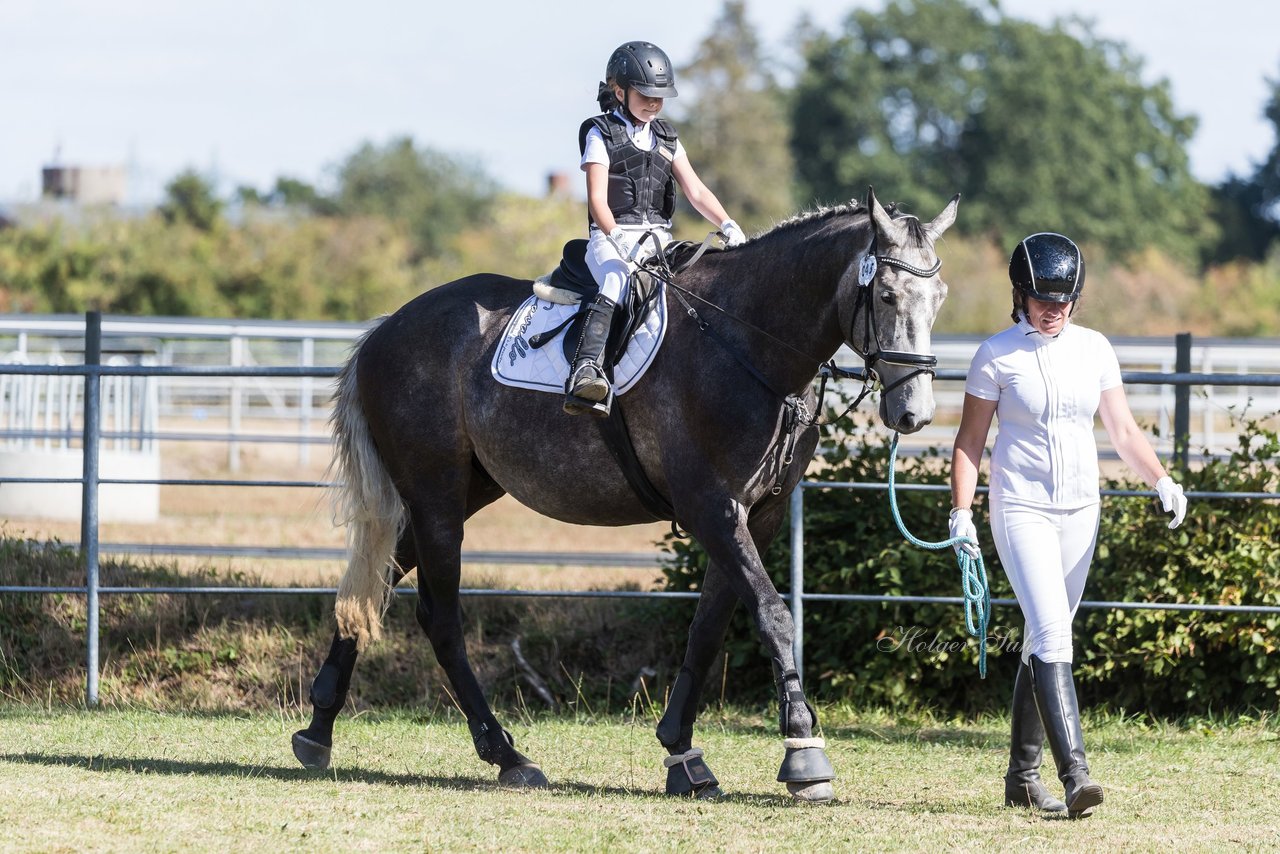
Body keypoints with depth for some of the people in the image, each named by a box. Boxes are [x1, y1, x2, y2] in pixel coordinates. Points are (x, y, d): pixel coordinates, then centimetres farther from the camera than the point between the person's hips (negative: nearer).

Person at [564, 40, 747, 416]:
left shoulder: (667, 139, 18)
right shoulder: (601, 135, 2)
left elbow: (695, 191, 11)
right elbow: (598, 200, -8)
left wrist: (727, 224, -8)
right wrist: (618, 242, -24)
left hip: (658, 239, 6)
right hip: (609, 238, -6)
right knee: (616, 279, -37)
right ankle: (587, 370, -51)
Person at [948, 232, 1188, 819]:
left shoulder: (1093, 349, 6)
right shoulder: (997, 354, -5)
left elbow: (1122, 429, 7)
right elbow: (970, 440, -2)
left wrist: (1161, 481, -8)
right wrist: (961, 512, -11)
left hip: (1080, 513, 5)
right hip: (1021, 511, -5)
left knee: (1045, 640, 11)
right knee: (1052, 635, -18)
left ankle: (1022, 777, 20)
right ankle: (1075, 774, -28)